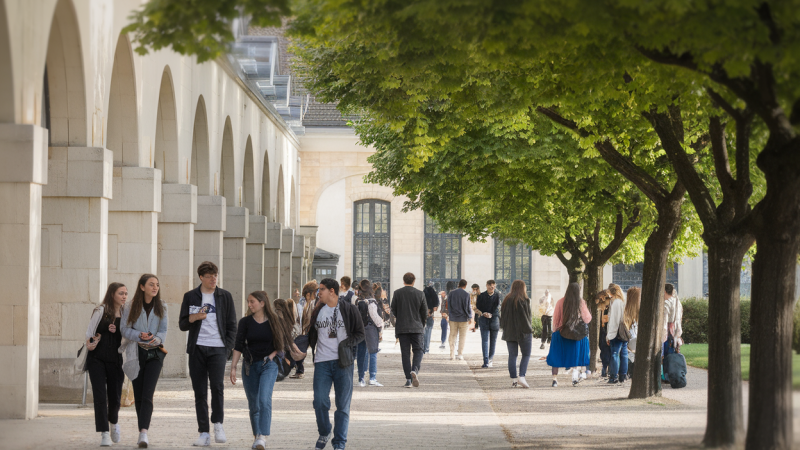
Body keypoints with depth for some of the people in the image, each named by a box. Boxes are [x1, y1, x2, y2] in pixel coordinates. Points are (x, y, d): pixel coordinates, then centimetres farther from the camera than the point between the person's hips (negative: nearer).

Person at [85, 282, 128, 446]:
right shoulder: (101, 311, -3)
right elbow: (89, 332, 0)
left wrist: (117, 331, -8)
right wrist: (90, 343, -17)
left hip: (115, 359, 3)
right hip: (97, 359, -3)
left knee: (115, 396, 7)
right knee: (100, 396, -10)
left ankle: (113, 422, 39)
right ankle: (104, 434, -8)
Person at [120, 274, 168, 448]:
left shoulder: (161, 307, 6)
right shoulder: (130, 307, 2)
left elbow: (164, 330, 3)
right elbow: (125, 329, -1)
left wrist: (157, 339, -18)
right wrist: (139, 335, -19)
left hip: (155, 353, -1)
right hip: (136, 353, 1)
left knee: (147, 394, -15)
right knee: (138, 395, 6)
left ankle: (144, 432, -26)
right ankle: (143, 432, 17)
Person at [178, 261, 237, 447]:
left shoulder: (225, 296, 9)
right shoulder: (190, 297, 9)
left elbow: (232, 325, 10)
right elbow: (182, 324, 9)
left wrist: (228, 347, -1)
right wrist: (195, 317, -11)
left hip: (218, 348, -1)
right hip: (197, 348, 1)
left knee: (217, 385, -19)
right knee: (200, 391, 0)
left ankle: (218, 423, -4)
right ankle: (204, 433, 3)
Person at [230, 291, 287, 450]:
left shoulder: (274, 322, 0)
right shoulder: (245, 322, 3)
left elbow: (283, 343, 9)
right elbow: (238, 346, 0)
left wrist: (272, 355, -5)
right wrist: (233, 367, -7)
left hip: (269, 365, -3)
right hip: (249, 366, 3)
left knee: (264, 400, -21)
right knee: (253, 405, 7)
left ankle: (263, 437, -26)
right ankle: (257, 436, 20)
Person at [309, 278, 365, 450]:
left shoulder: (349, 310, 2)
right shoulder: (317, 311, 10)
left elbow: (360, 333, 5)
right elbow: (311, 334, 19)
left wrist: (347, 343, -10)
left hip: (343, 362, -2)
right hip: (322, 362, 2)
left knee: (343, 404, -1)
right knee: (320, 401, -6)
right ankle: (324, 433, 18)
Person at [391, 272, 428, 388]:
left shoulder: (397, 293, -2)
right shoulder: (419, 294, -1)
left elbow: (393, 310, 2)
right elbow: (425, 311, 3)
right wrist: (422, 324, 18)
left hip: (402, 327, 0)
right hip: (416, 327, 0)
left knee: (405, 353, 3)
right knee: (418, 350, 7)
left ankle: (408, 379, -1)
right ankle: (415, 369, -20)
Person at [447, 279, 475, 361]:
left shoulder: (451, 293, 3)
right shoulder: (466, 294, -9)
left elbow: (448, 305, 7)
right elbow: (467, 307, -8)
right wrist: (470, 317, 2)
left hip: (453, 318, 3)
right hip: (463, 318, -3)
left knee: (452, 336, 7)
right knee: (462, 337, 5)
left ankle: (452, 355, 5)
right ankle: (460, 354, 3)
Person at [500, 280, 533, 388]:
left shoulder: (507, 300, 6)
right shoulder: (524, 300, -10)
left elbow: (503, 317, 9)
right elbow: (526, 317, -13)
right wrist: (529, 331, -6)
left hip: (509, 332, 5)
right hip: (523, 332, -5)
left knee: (512, 355, 7)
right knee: (526, 355, 5)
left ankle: (513, 379, 4)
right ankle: (522, 377, -10)